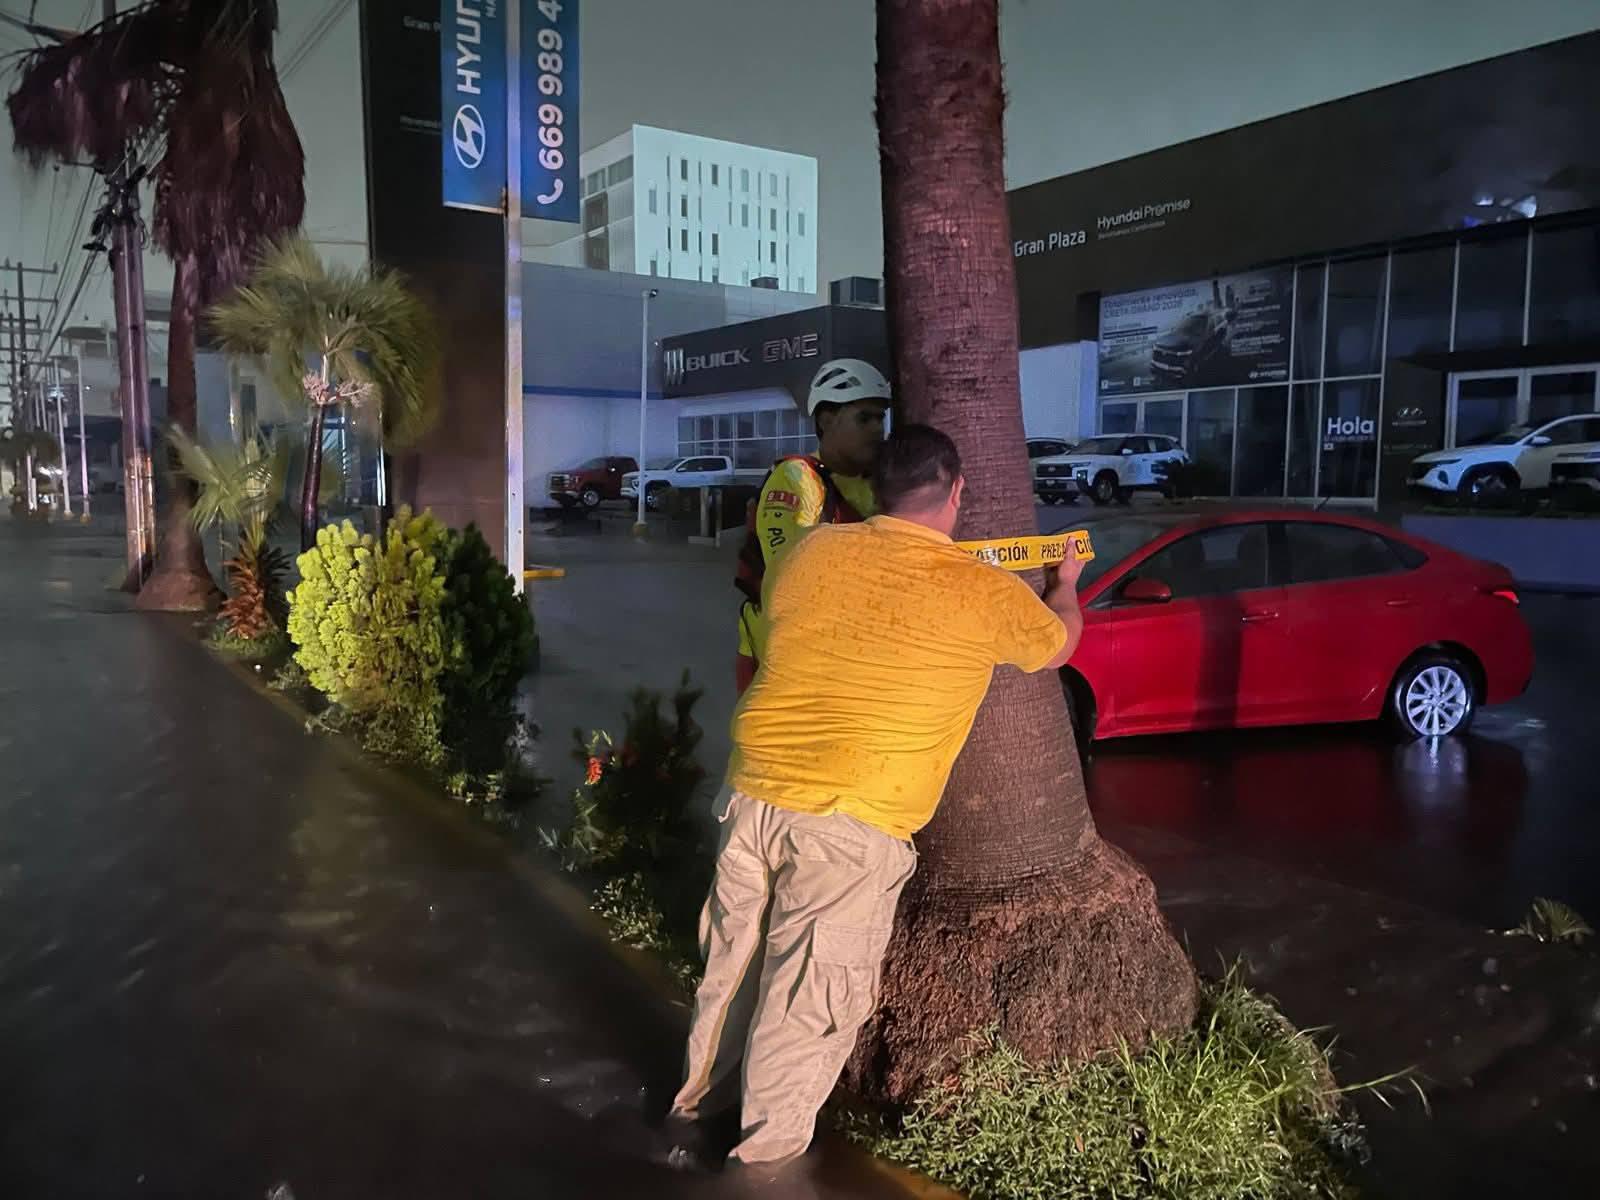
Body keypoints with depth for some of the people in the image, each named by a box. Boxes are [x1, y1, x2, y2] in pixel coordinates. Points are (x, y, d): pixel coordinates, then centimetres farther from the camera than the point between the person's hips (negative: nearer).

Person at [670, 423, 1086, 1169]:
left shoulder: (812, 552, 4)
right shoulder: (984, 592, -4)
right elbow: (1056, 647, 16)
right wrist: (1065, 585, 38)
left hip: (751, 795, 5)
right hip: (851, 828, -5)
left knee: (732, 970, 22)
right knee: (807, 1004, 10)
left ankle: (693, 1118, 40)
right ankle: (763, 1158, 25)